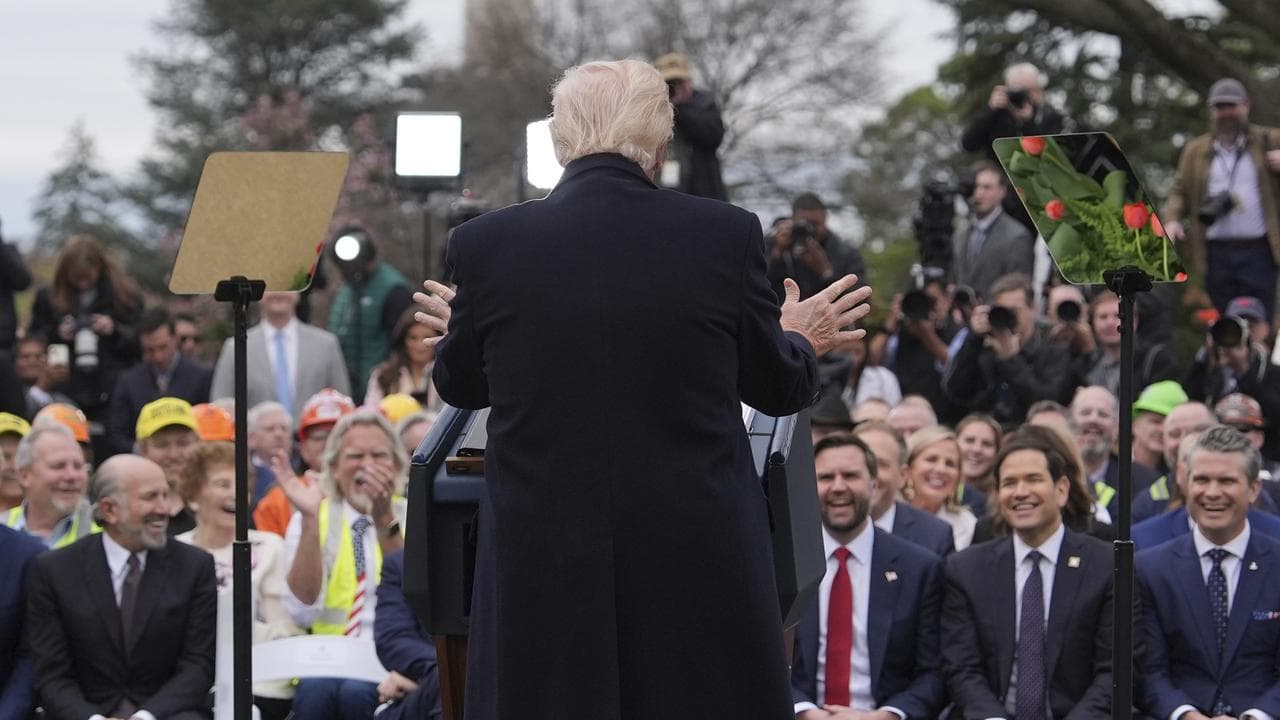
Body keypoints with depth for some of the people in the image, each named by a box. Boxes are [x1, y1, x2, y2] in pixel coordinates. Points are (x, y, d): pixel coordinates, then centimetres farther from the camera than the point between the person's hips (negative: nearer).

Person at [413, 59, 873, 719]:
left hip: (541, 562, 0)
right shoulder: (726, 236, -7)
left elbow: (459, 385, 12)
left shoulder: (485, 245, -6)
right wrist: (800, 341, 30)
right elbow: (777, 388, 7)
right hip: (697, 560, 0)